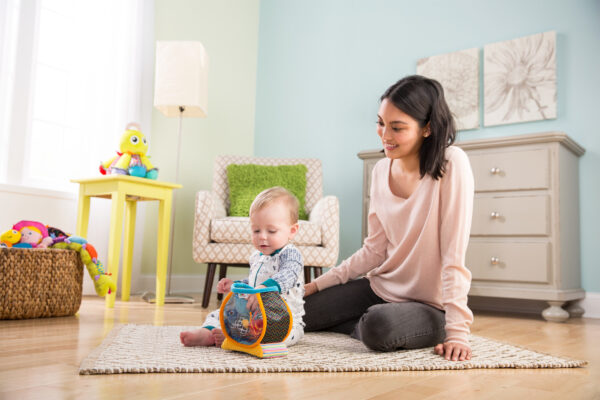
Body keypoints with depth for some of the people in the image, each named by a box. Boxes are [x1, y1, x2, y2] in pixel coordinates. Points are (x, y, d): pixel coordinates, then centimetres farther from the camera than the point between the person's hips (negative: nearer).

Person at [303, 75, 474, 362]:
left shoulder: (451, 165, -20)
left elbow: (454, 256, -22)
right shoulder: (381, 170, -1)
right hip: (381, 287, 6)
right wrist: (317, 285, 1)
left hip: (430, 303, -5)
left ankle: (361, 326, -4)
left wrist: (457, 332, -24)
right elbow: (374, 250, 4)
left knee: (379, 326, -36)